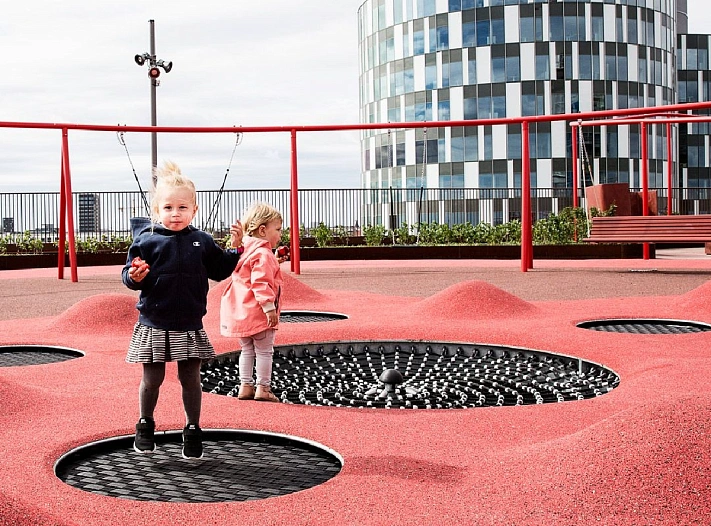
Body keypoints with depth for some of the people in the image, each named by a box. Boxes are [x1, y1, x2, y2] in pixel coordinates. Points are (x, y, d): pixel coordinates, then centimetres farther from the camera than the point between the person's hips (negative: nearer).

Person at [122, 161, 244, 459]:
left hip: (189, 327, 2)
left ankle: (193, 431, 23)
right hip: (154, 325, -2)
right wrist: (134, 276, -26)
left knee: (190, 379, 9)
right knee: (152, 379, 10)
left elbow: (220, 271, 9)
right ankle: (145, 426, 31)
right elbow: (130, 275, -4)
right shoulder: (147, 241, -6)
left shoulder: (202, 241, 2)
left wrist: (235, 248, -2)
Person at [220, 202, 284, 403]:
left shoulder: (246, 249, 12)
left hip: (241, 311, 9)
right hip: (258, 313, -9)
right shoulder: (263, 254, -16)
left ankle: (245, 386, 19)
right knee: (264, 351, 2)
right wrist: (269, 307, -24)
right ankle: (262, 389, 6)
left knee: (247, 350, 16)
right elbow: (261, 283, -24)